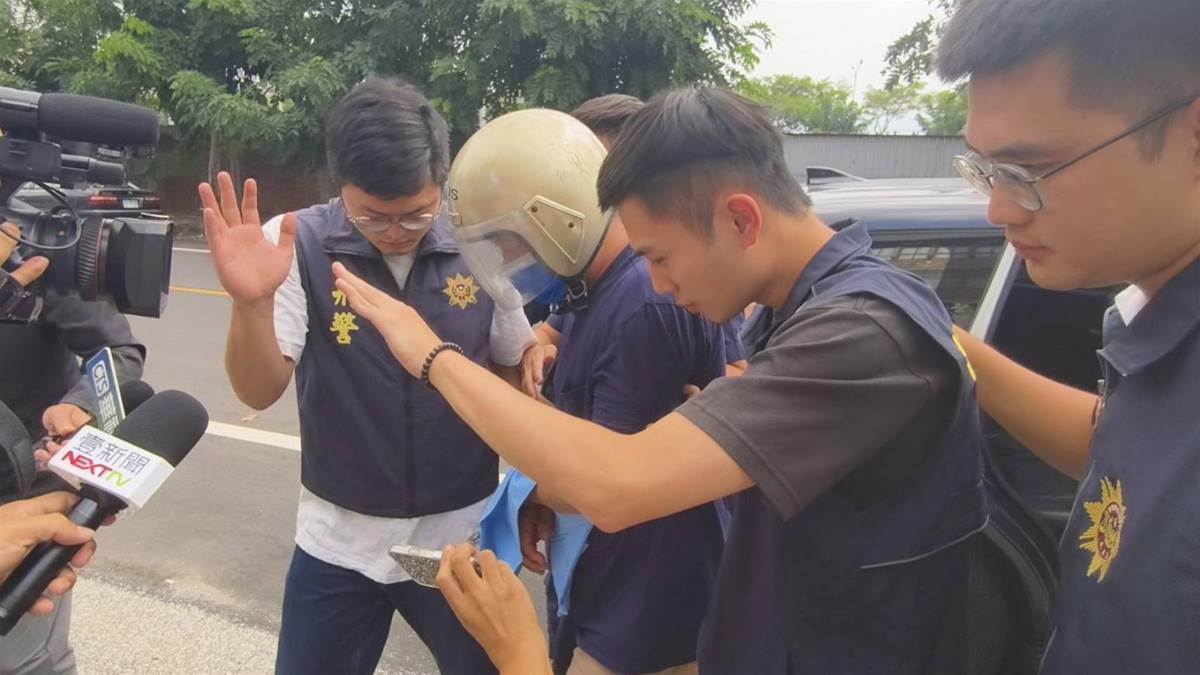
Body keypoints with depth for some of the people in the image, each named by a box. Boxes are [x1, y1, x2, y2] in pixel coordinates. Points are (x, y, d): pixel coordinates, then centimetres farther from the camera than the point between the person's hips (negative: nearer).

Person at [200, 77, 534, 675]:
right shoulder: (298, 245, -12)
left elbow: (520, 372, 3)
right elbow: (259, 392, -15)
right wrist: (251, 303, -33)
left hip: (460, 535, 1)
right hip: (338, 540, 0)